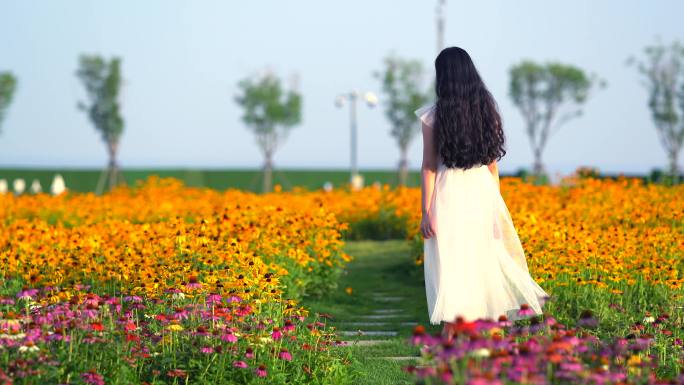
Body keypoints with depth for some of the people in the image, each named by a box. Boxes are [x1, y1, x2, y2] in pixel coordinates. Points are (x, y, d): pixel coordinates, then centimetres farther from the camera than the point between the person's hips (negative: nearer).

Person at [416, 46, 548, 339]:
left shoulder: (433, 115, -8)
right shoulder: (488, 110, 4)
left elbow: (429, 166, -7)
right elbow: (493, 160, 9)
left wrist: (426, 211, -4)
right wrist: (495, 202, 18)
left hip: (450, 191, -4)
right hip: (482, 187, 4)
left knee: (449, 257, 0)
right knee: (487, 250, 19)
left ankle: (451, 327, -1)